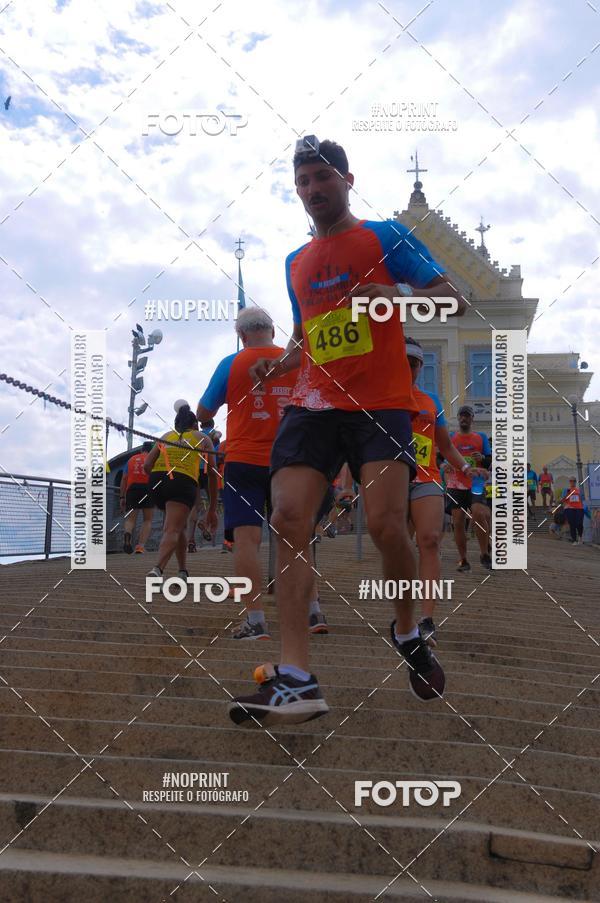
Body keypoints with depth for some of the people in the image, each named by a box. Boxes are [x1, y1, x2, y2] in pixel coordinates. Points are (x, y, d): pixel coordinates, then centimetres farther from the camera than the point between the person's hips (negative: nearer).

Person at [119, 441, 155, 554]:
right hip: (148, 489, -2)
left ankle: (127, 534, -31)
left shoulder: (131, 459, 19)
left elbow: (124, 479, 12)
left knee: (130, 519, 4)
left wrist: (122, 497, 12)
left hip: (132, 489, 2)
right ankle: (141, 546, -9)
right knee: (147, 520, 8)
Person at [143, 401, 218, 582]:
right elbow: (212, 474, 16)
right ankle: (157, 569, -37)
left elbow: (147, 465, 13)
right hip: (183, 481, -4)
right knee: (172, 530, -12)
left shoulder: (167, 435, 27)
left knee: (180, 525, 24)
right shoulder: (203, 438, 23)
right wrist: (212, 509, 19)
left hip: (157, 478, 4)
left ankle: (183, 571, 22)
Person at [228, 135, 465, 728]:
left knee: (385, 524, -19)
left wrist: (399, 293, -18)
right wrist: (279, 365, 11)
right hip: (313, 405, 5)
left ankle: (407, 633, 13)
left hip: (381, 405, -4)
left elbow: (454, 300, 1)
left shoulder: (385, 237, 7)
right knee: (288, 519, -14)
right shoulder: (296, 263, 23)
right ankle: (295, 680, -16)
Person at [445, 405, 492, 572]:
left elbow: (491, 461, 7)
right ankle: (463, 561, 7)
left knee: (479, 514, -23)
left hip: (476, 485, -1)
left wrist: (483, 458, -15)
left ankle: (484, 554, -8)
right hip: (455, 485, 1)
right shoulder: (450, 438, 11)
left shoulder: (481, 437, 11)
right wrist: (444, 466, -11)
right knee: (458, 523, -2)